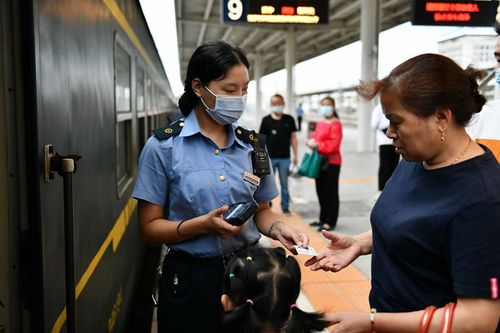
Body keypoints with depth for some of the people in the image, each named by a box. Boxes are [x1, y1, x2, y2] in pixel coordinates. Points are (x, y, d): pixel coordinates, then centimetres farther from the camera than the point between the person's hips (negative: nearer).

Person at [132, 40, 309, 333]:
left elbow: (261, 211, 10)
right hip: (191, 277, -3)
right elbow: (149, 227, -8)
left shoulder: (252, 145, 2)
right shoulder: (163, 147, -10)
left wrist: (277, 228, -12)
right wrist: (203, 225, -23)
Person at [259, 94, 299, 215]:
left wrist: (295, 155, 4)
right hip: (270, 157, 0)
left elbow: (293, 137, 7)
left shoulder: (289, 119, 4)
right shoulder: (266, 120, 1)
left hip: (285, 157, 1)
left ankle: (285, 206, 18)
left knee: (284, 184, 8)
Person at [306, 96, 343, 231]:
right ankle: (323, 219, 24)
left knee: (330, 192, -4)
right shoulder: (320, 124, 16)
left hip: (331, 162, -9)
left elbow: (333, 144, -18)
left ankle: (330, 222, 0)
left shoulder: (335, 124, -10)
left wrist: (317, 145, -19)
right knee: (321, 191, 14)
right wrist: (310, 142, -2)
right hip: (319, 161, 9)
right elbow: (315, 138, 21)